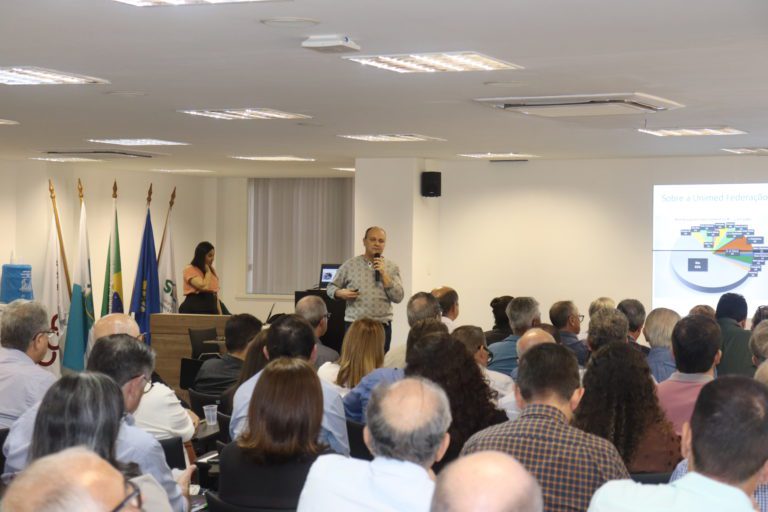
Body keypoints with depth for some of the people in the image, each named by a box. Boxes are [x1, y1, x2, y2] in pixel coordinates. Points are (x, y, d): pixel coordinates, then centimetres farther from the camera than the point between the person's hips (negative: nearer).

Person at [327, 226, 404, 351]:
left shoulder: (392, 267, 6)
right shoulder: (350, 265, 5)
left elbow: (398, 297, -2)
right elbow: (331, 287, 12)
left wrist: (384, 274, -8)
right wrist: (340, 293, -9)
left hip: (382, 326, 1)